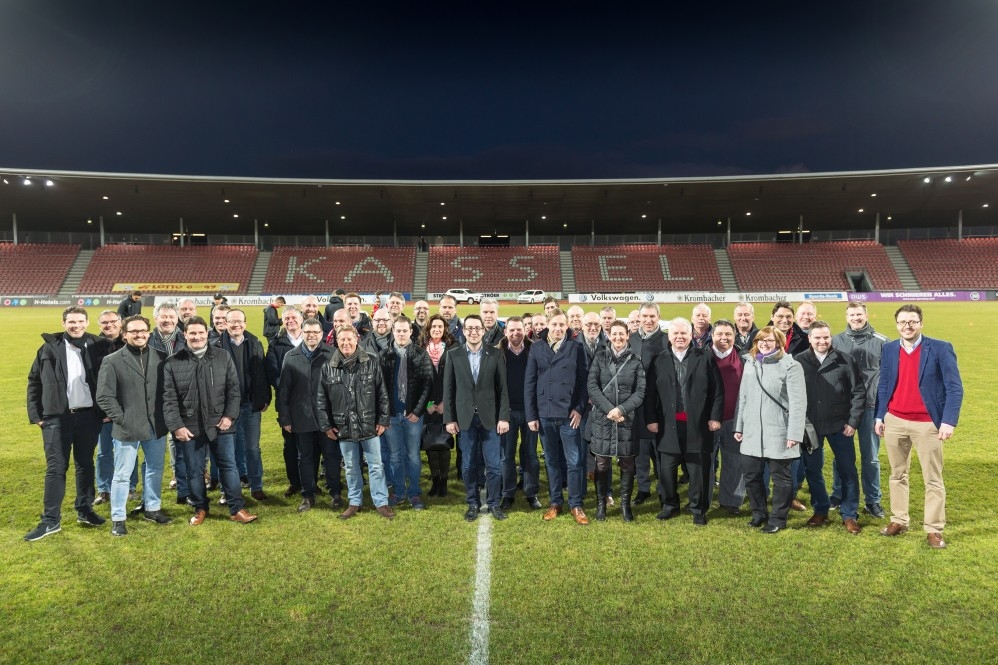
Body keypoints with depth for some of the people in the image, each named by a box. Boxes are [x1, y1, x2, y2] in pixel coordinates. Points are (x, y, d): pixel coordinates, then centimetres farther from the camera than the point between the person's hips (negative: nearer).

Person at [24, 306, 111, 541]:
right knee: (55, 468, 3)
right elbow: (34, 382, 6)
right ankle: (51, 520, 9)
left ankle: (85, 510, 25)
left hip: (88, 416, 1)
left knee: (85, 465, 12)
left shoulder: (98, 347, 0)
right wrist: (35, 414, 1)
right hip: (56, 417, 0)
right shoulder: (49, 348, 1)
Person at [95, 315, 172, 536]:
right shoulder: (112, 361, -7)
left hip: (156, 427, 4)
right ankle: (118, 518, 20)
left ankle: (152, 508, 35)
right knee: (122, 475, 6)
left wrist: (165, 416, 1)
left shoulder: (160, 358, 2)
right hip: (127, 429, -4)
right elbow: (104, 396, -7)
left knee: (155, 469, 17)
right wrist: (121, 418, -10)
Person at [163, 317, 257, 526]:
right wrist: (176, 426, -11)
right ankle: (200, 508, 29)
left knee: (229, 466, 5)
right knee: (194, 471, 11)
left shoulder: (223, 357, 0)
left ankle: (237, 509, 14)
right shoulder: (173, 363, -3)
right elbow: (169, 398, -4)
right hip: (190, 427, 0)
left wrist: (230, 416, -7)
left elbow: (233, 389, 2)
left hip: (220, 424, 0)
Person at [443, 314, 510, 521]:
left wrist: (504, 417, -5)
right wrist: (449, 419, -2)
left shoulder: (495, 354, 0)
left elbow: (503, 388, -1)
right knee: (468, 465, 9)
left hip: (490, 417, 0)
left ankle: (494, 503, 20)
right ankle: (473, 504, 23)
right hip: (465, 418, 1)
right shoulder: (453, 355, 1)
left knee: (493, 465, 4)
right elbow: (448, 389, 2)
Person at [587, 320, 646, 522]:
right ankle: (601, 503, 20)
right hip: (601, 419, 0)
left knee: (627, 464, 6)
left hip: (627, 420, 0)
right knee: (601, 464, 5)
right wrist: (609, 409, -14)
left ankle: (625, 504, 22)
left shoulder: (635, 361, 4)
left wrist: (621, 409, -14)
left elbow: (640, 392, -1)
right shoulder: (599, 358, 4)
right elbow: (592, 386, -4)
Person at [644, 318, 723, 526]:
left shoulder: (704, 358, 2)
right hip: (668, 425, 1)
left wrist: (715, 417, -5)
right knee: (666, 469, 8)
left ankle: (698, 509, 22)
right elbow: (651, 392, 4)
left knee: (698, 470, 8)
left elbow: (717, 390, 1)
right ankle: (670, 505, 27)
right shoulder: (659, 360, 4)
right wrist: (651, 419, -1)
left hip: (697, 424, -1)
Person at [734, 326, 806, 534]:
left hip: (778, 433, -5)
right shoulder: (750, 363, 11)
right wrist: (739, 426, 13)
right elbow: (743, 397, 15)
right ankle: (759, 513, 29)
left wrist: (794, 433, -17)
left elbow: (798, 402, -12)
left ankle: (778, 518, 20)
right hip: (752, 431, 6)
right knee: (751, 474, 11)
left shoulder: (790, 366, -7)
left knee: (780, 477, 7)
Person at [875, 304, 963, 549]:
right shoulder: (889, 349, 5)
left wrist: (949, 421, -18)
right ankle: (899, 520, 26)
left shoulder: (941, 349, -7)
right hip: (894, 421, 4)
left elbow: (955, 387, -10)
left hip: (927, 424, -4)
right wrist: (879, 416, 7)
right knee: (898, 475, 14)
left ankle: (934, 529, 15)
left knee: (933, 480, 5)